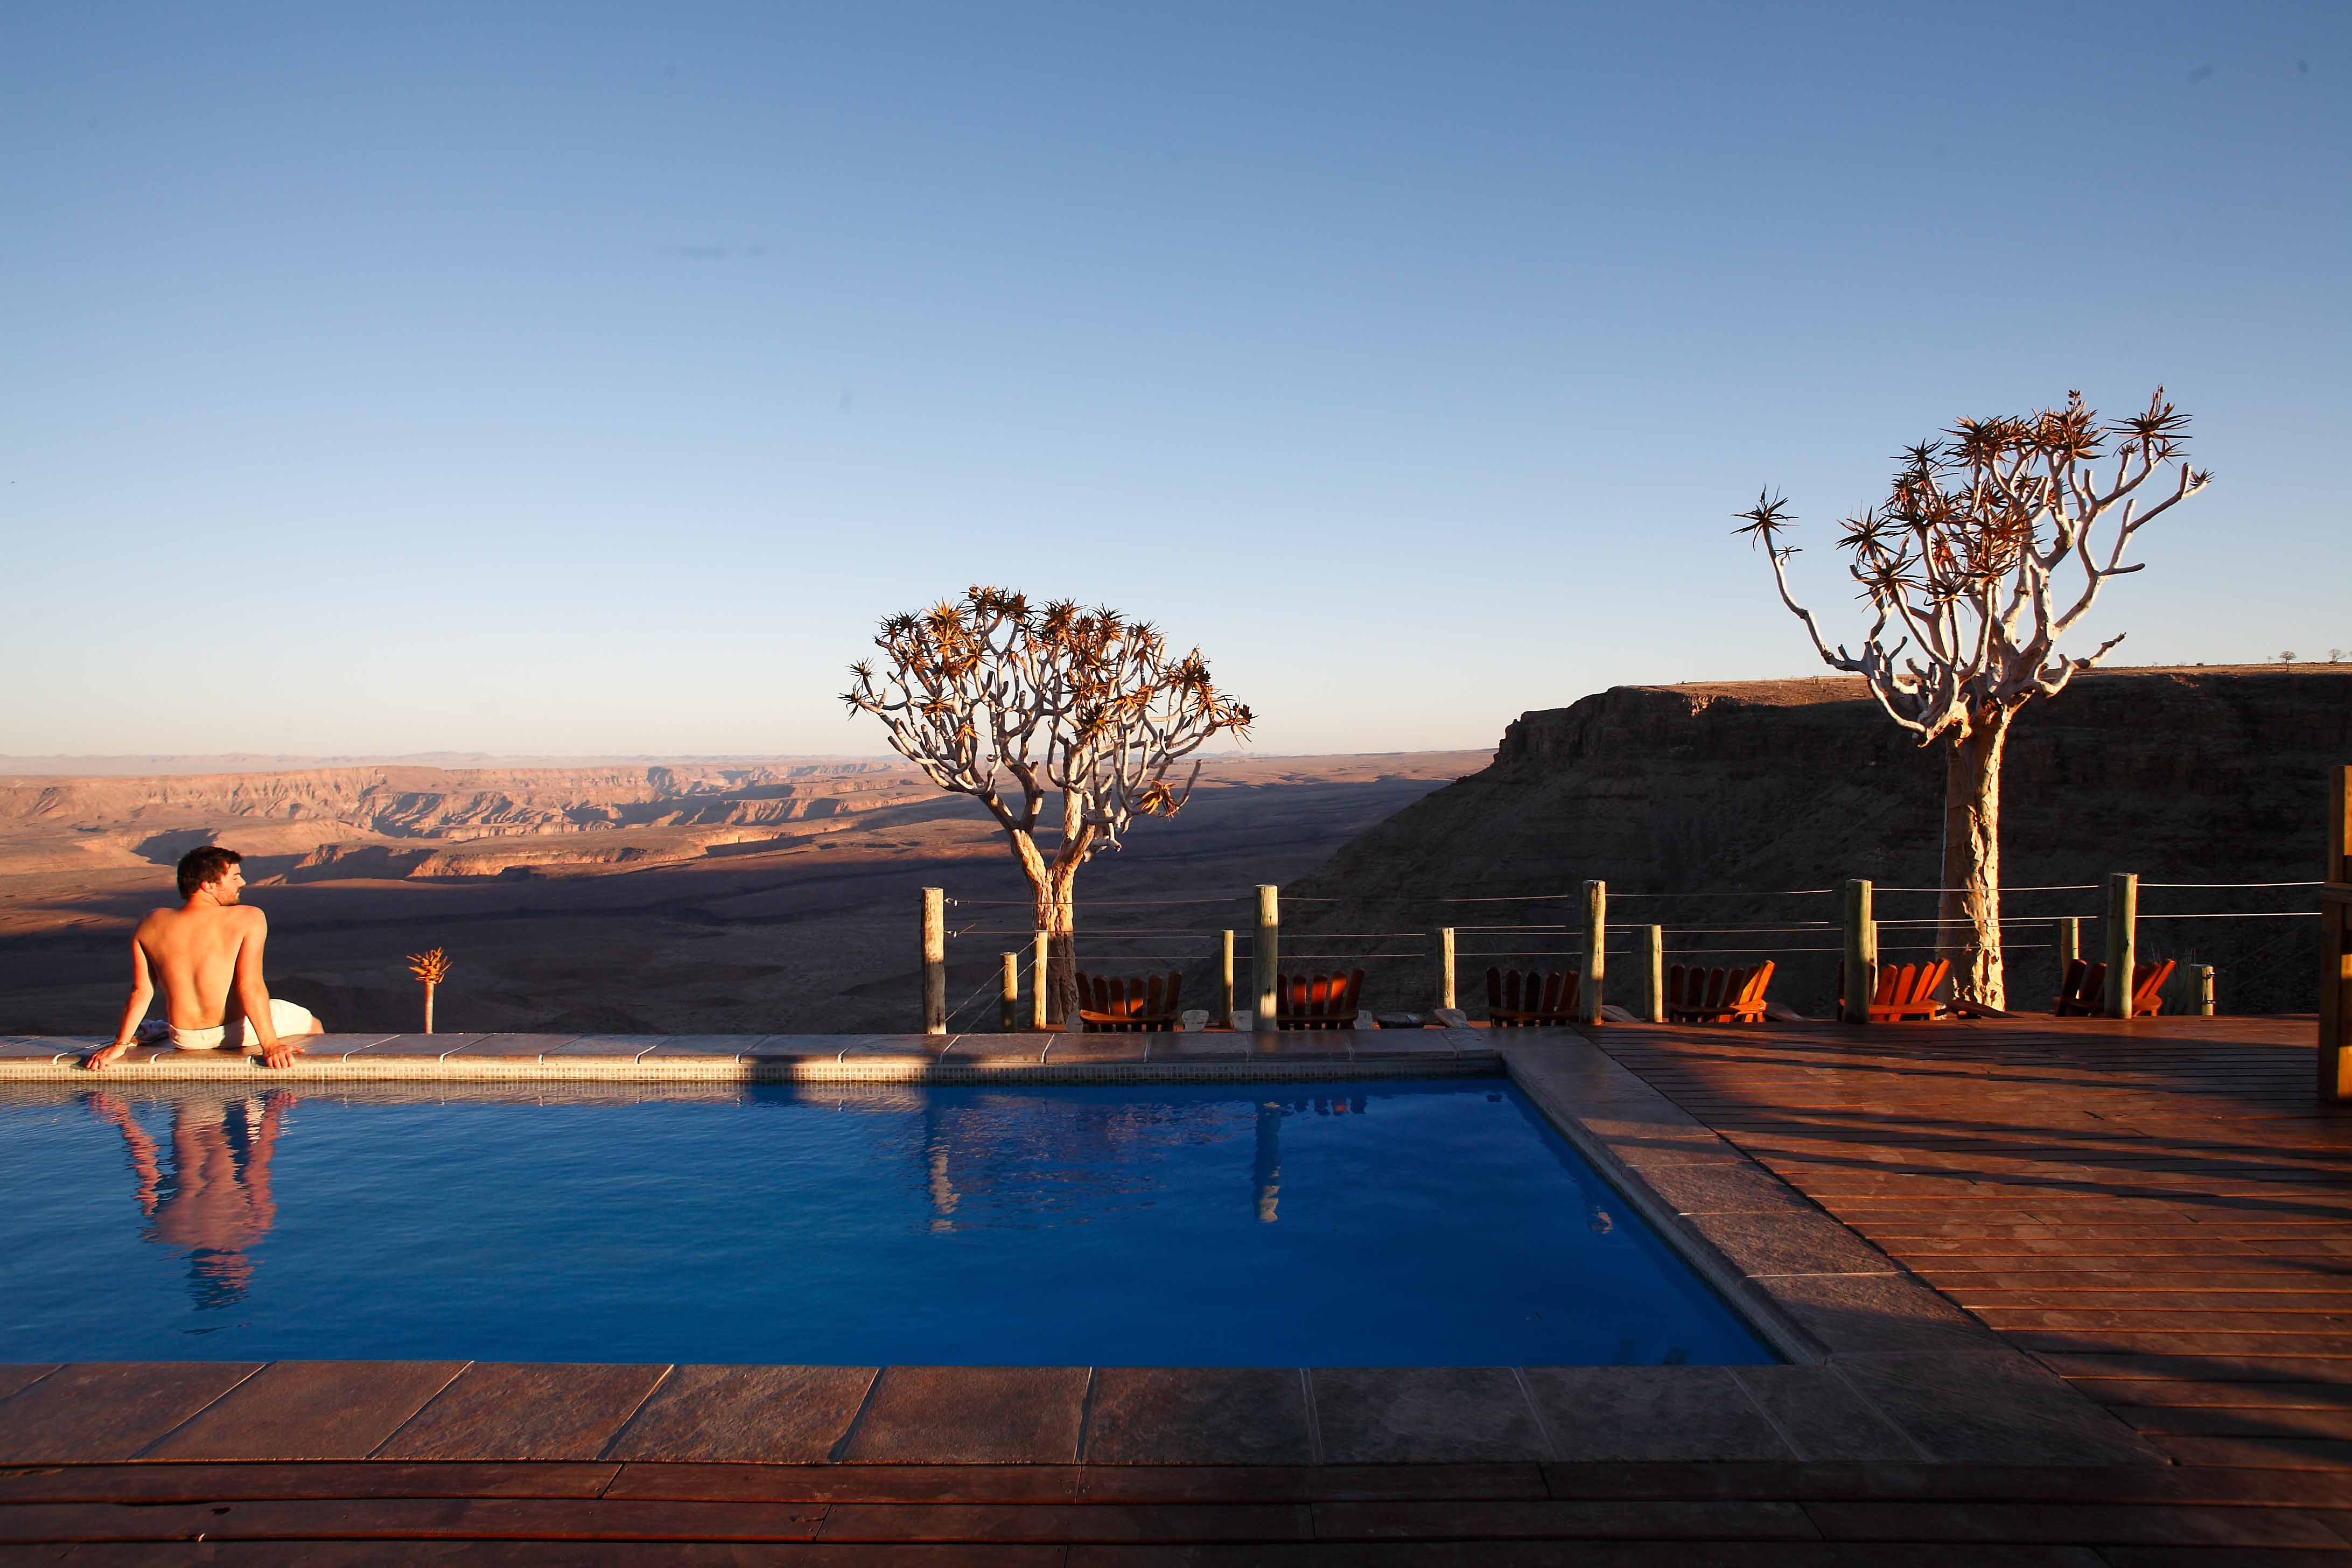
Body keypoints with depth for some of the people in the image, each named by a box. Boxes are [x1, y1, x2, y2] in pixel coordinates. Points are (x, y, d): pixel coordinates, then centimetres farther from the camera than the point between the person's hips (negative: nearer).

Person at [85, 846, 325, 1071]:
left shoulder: (151, 924, -5)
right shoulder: (249, 919, -18)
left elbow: (140, 992, -1)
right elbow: (250, 986, -23)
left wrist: (120, 1044, 8)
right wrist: (270, 1044, -22)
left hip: (183, 1040, 6)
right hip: (236, 1034, -6)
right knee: (313, 1024, 23)